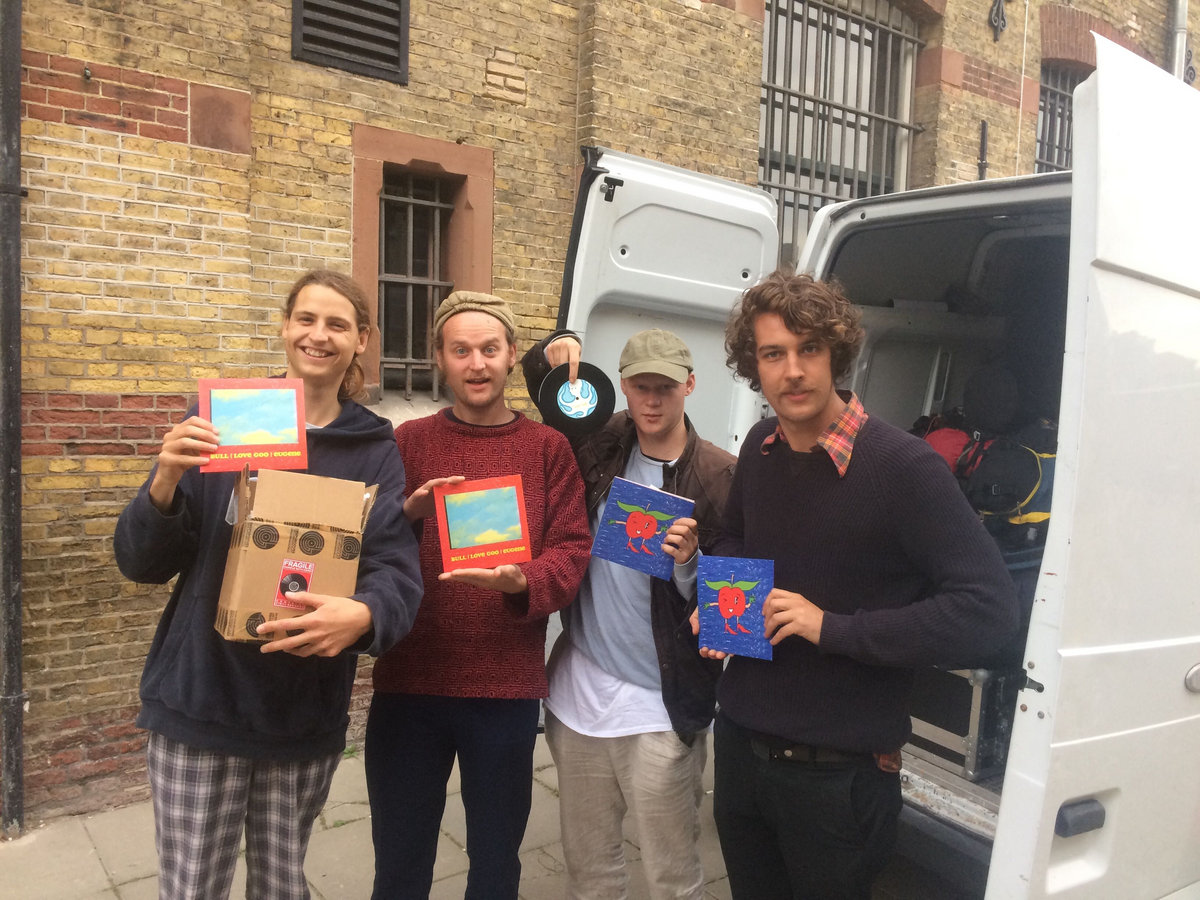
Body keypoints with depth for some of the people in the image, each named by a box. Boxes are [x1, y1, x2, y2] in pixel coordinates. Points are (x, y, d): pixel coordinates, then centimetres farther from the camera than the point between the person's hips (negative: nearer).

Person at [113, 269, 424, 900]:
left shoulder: (374, 450, -1)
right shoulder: (219, 420, -1)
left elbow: (398, 572, -11)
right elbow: (141, 563, -2)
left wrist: (362, 615, -34)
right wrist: (165, 484, -23)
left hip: (307, 713, 1)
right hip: (199, 704, 0)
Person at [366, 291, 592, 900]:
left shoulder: (548, 448, 3)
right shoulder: (408, 441, 5)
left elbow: (571, 550, -4)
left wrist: (521, 583, -24)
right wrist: (408, 514, -16)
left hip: (507, 689, 0)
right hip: (408, 685, 1)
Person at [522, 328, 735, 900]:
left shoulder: (720, 477, -10)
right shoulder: (600, 445, 1)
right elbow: (541, 383, 17)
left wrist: (690, 560, -25)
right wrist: (554, 351, -3)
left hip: (661, 708, -4)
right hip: (578, 692, 4)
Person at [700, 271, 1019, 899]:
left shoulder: (903, 465, -19)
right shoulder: (760, 449, 1)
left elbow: (989, 610, -23)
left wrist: (832, 628, -24)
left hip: (838, 771, -6)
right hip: (738, 744, 6)